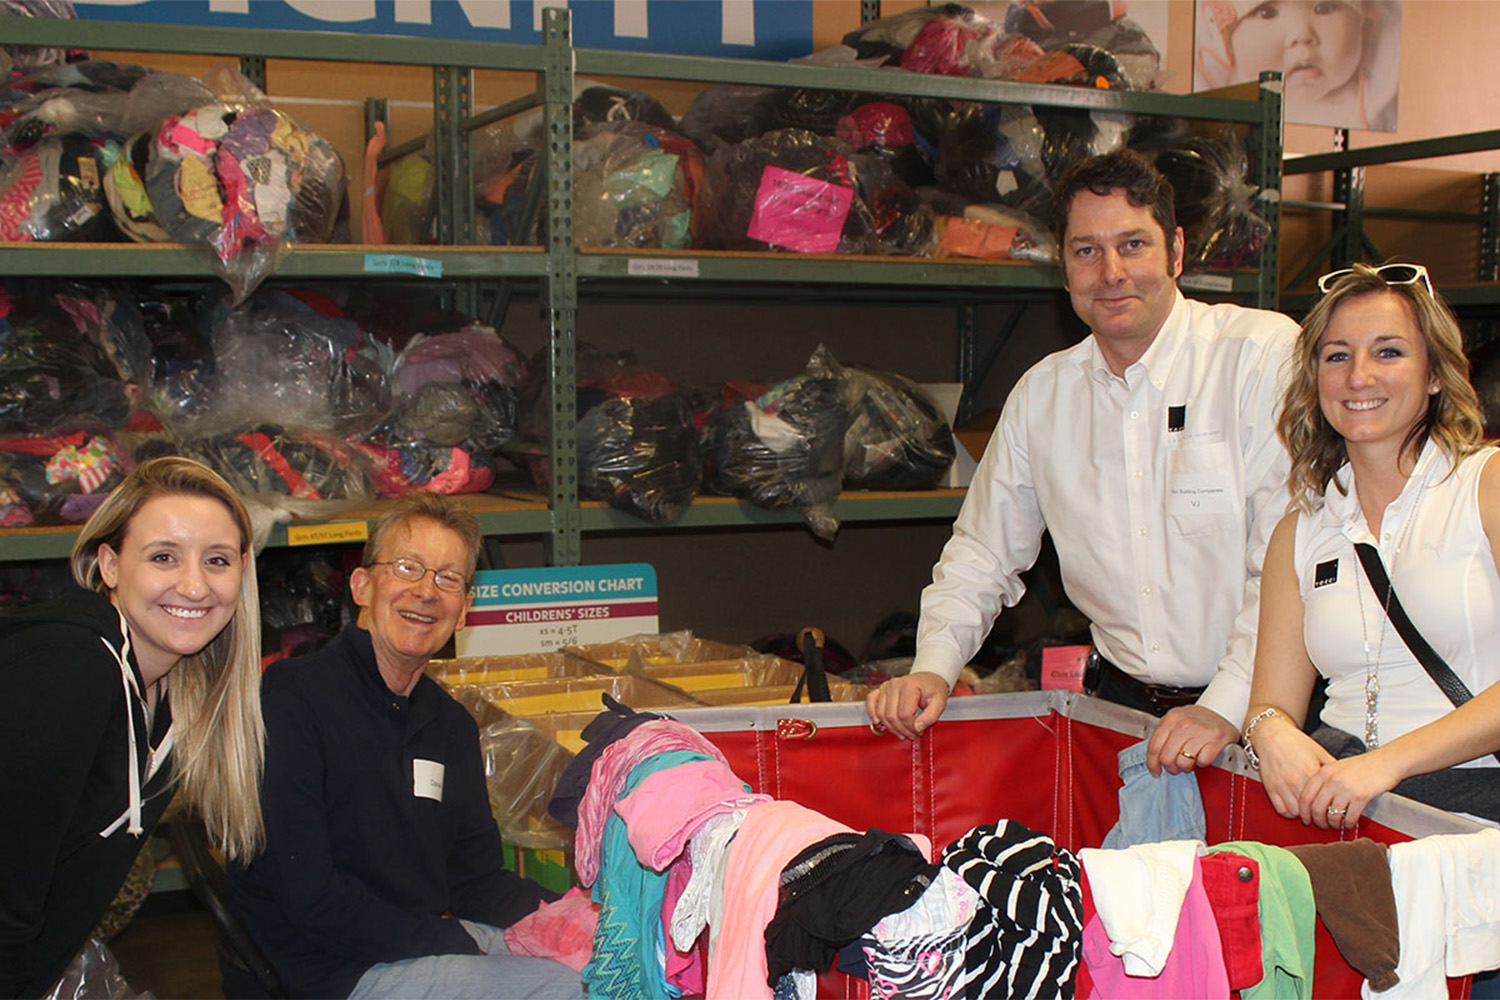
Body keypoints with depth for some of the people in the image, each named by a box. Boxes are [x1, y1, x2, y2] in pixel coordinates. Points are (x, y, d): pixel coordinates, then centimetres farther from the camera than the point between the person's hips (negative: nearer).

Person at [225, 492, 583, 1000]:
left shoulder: (451, 724, 10)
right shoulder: (290, 696, -16)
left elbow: (476, 878, 10)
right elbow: (309, 897, -21)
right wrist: (460, 943, -19)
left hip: (424, 935, 8)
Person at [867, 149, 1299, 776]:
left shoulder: (1265, 356, -7)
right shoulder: (1040, 395, 8)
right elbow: (980, 557, 16)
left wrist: (1227, 707, -23)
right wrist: (933, 668, 1)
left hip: (1254, 710, -4)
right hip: (1121, 707, 4)